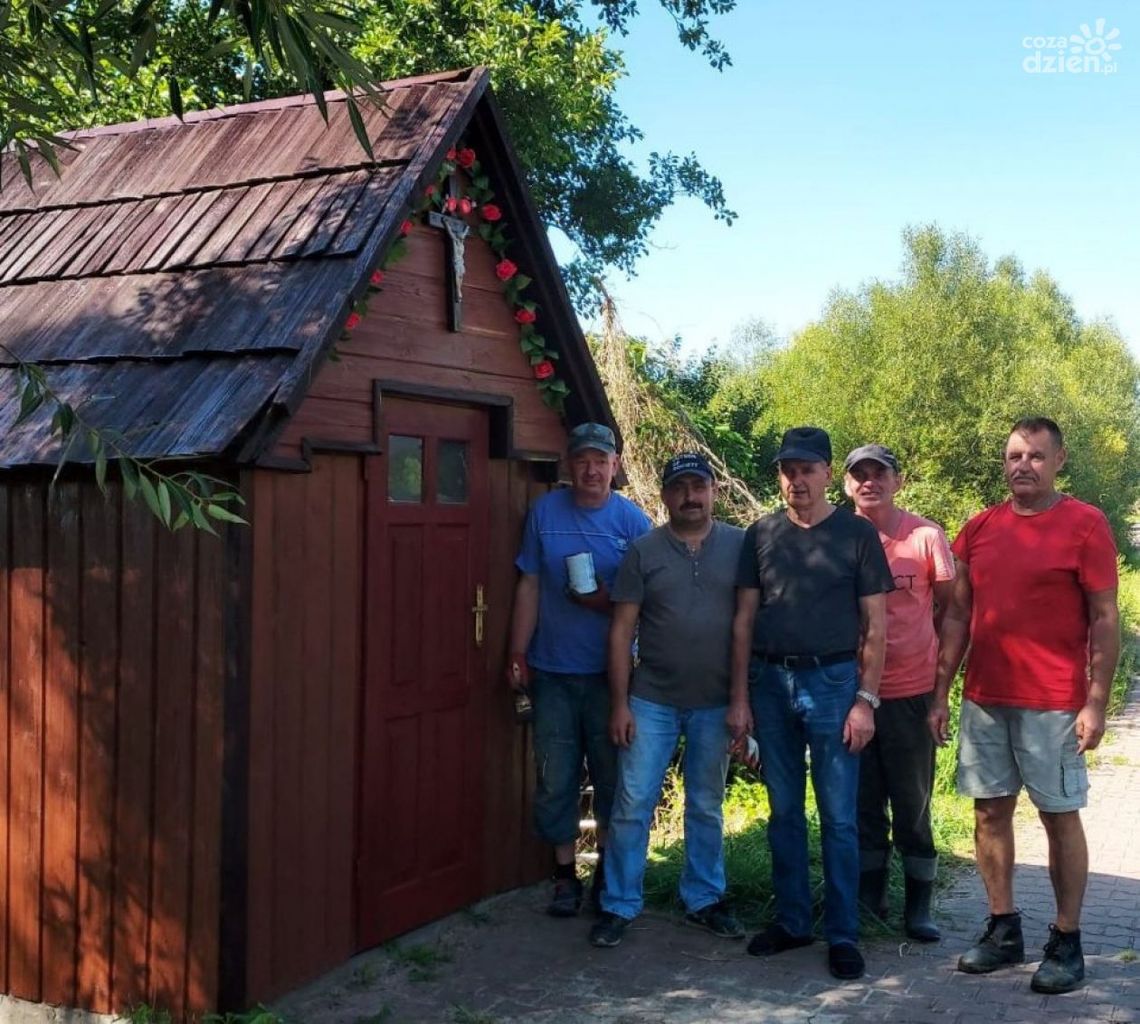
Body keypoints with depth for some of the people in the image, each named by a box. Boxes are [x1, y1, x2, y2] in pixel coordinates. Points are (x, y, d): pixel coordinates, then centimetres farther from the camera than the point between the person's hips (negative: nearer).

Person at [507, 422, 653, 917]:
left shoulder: (633, 520, -3)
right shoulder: (544, 512, 0)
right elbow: (529, 587, 3)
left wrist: (606, 603, -19)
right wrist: (517, 655, 1)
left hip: (609, 670, -1)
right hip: (552, 670, 1)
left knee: (611, 774, 9)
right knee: (555, 778, 5)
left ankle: (609, 867, 26)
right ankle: (565, 873, 19)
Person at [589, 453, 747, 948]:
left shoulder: (740, 545, -1)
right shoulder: (643, 551, -2)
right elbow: (622, 630, -1)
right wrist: (619, 703, -5)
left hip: (715, 704, 1)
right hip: (651, 702, -1)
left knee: (706, 808, 14)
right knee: (632, 806, 1)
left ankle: (703, 899, 28)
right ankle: (618, 906, 13)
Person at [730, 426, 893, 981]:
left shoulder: (857, 534, -1)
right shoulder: (761, 534, 7)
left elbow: (875, 625, -1)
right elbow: (744, 619, 8)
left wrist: (865, 700, -8)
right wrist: (739, 698, 4)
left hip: (831, 680, -3)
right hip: (771, 681, 3)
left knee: (838, 817, 1)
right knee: (784, 811, 11)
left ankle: (842, 933, 11)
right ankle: (791, 919, 23)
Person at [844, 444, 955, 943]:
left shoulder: (926, 536, -4)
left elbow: (949, 606, 4)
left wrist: (940, 669, 2)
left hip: (910, 692, -2)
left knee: (912, 806, 6)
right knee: (863, 804, 11)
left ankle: (918, 907, 17)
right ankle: (870, 901, 24)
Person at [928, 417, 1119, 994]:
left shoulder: (1085, 525, -5)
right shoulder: (979, 529, 9)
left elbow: (1105, 620, -6)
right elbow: (957, 616, 12)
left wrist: (1097, 703, -11)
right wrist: (940, 693, 8)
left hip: (1053, 705, -5)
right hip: (983, 700, 5)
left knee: (1060, 817, 3)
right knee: (990, 812, 9)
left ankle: (1067, 942, 13)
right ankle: (1003, 930, 21)